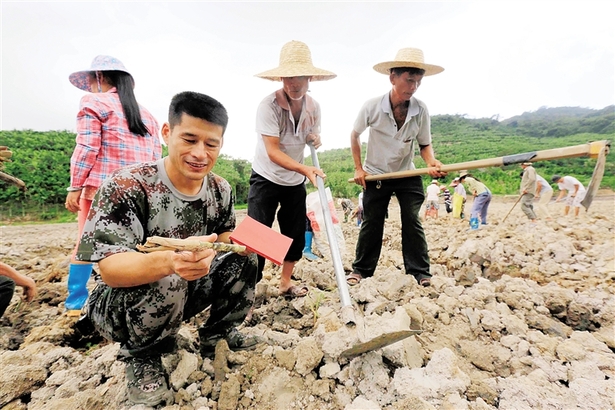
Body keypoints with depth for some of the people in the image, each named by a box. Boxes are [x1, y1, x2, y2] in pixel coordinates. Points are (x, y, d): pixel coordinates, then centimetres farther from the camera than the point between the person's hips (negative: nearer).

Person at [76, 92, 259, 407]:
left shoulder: (220, 189, -9)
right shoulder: (127, 186, -26)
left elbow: (223, 237, 5)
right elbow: (109, 269, -31)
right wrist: (170, 260, -52)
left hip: (184, 292, 5)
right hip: (118, 303, -4)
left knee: (245, 259, -9)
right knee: (167, 282, -36)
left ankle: (216, 334, 14)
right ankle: (141, 355, -2)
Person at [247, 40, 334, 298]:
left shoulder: (313, 107, -4)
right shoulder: (269, 105, -21)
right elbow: (272, 152, -27)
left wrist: (315, 139, -12)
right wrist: (304, 169, -40)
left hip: (295, 182, 5)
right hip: (266, 179, -5)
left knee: (296, 237, 10)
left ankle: (285, 283, 29)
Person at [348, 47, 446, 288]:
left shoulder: (421, 110, -13)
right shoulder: (372, 107, -17)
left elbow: (425, 144, -3)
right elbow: (355, 135, 0)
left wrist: (432, 163, -25)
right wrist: (358, 168, -4)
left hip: (408, 175, 1)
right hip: (375, 175, -1)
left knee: (412, 221, -5)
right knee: (372, 223, 5)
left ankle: (420, 273, 7)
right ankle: (361, 269, 20)